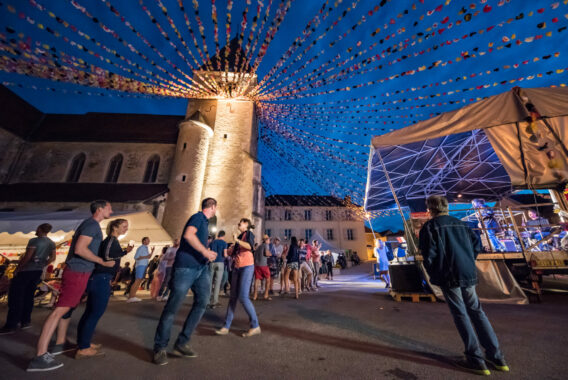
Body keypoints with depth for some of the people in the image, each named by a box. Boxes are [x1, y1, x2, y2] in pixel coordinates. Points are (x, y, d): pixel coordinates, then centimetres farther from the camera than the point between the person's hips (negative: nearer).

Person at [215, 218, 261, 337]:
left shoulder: (249, 233, -2)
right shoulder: (239, 236, 19)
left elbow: (250, 246, -22)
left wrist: (237, 240, -17)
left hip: (247, 266, -7)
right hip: (237, 267, 7)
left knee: (243, 297, -10)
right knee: (233, 297, 8)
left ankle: (255, 326, 2)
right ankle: (226, 326, 15)